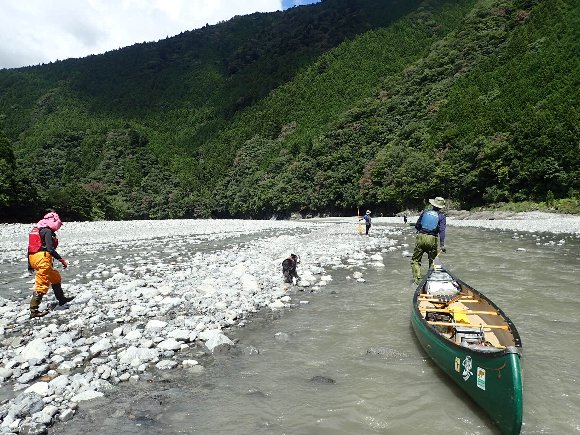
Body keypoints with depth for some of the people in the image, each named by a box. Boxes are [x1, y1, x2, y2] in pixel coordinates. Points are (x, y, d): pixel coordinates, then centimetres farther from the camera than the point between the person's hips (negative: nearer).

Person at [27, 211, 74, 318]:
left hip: (33, 258, 10)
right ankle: (34, 310, -4)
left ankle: (61, 299, 37)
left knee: (55, 276, 24)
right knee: (42, 285, -5)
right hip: (42, 258, -10)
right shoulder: (47, 231, -12)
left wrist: (29, 264, 27)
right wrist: (61, 260, -14)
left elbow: (30, 247, 21)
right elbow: (50, 249, -21)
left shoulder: (37, 230, 17)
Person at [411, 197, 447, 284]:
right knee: (433, 260, 17)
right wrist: (442, 245, -11)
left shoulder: (425, 212, 8)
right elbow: (442, 231, -8)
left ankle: (417, 278, -4)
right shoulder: (441, 216, 3)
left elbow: (417, 226, 9)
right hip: (432, 239, -1)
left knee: (415, 260, 8)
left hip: (421, 238, 1)